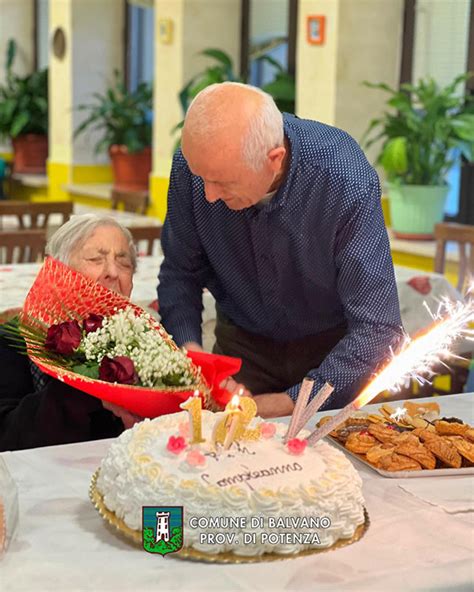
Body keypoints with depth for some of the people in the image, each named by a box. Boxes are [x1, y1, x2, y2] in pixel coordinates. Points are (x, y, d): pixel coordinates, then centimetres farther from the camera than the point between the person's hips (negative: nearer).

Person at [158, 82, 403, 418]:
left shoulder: (348, 185, -30)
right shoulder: (194, 164, -18)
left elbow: (377, 328, -27)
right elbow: (181, 271, -3)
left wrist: (292, 403, -26)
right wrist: (187, 346, -19)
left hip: (336, 346, -1)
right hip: (242, 344, 1)